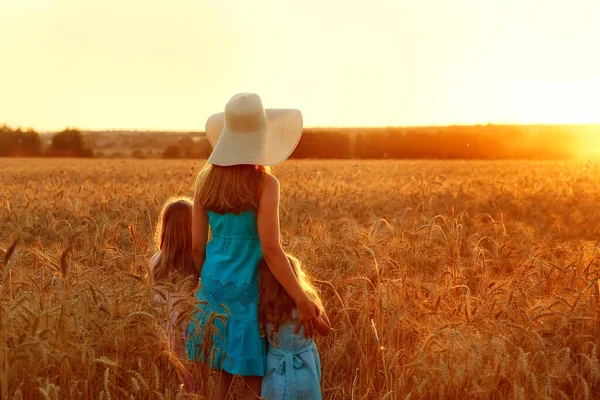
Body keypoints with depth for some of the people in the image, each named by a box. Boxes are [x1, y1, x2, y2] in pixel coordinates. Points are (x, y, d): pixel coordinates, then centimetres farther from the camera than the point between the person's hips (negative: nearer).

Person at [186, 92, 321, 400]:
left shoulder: (206, 180, -1)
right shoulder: (264, 183, -16)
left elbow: (197, 246, 3)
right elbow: (270, 250, -20)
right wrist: (302, 300, -14)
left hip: (214, 286, 5)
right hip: (247, 291, -5)